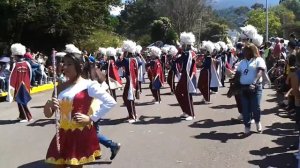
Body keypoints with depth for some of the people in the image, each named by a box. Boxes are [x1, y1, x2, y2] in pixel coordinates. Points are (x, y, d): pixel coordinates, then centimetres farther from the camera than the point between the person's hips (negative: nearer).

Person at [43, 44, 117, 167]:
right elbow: (48, 114, 10)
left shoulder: (89, 85, -7)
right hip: (63, 135, 6)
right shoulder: (60, 87, 8)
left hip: (82, 134, -5)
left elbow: (110, 102, -12)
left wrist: (92, 118, -13)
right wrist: (49, 104, -12)